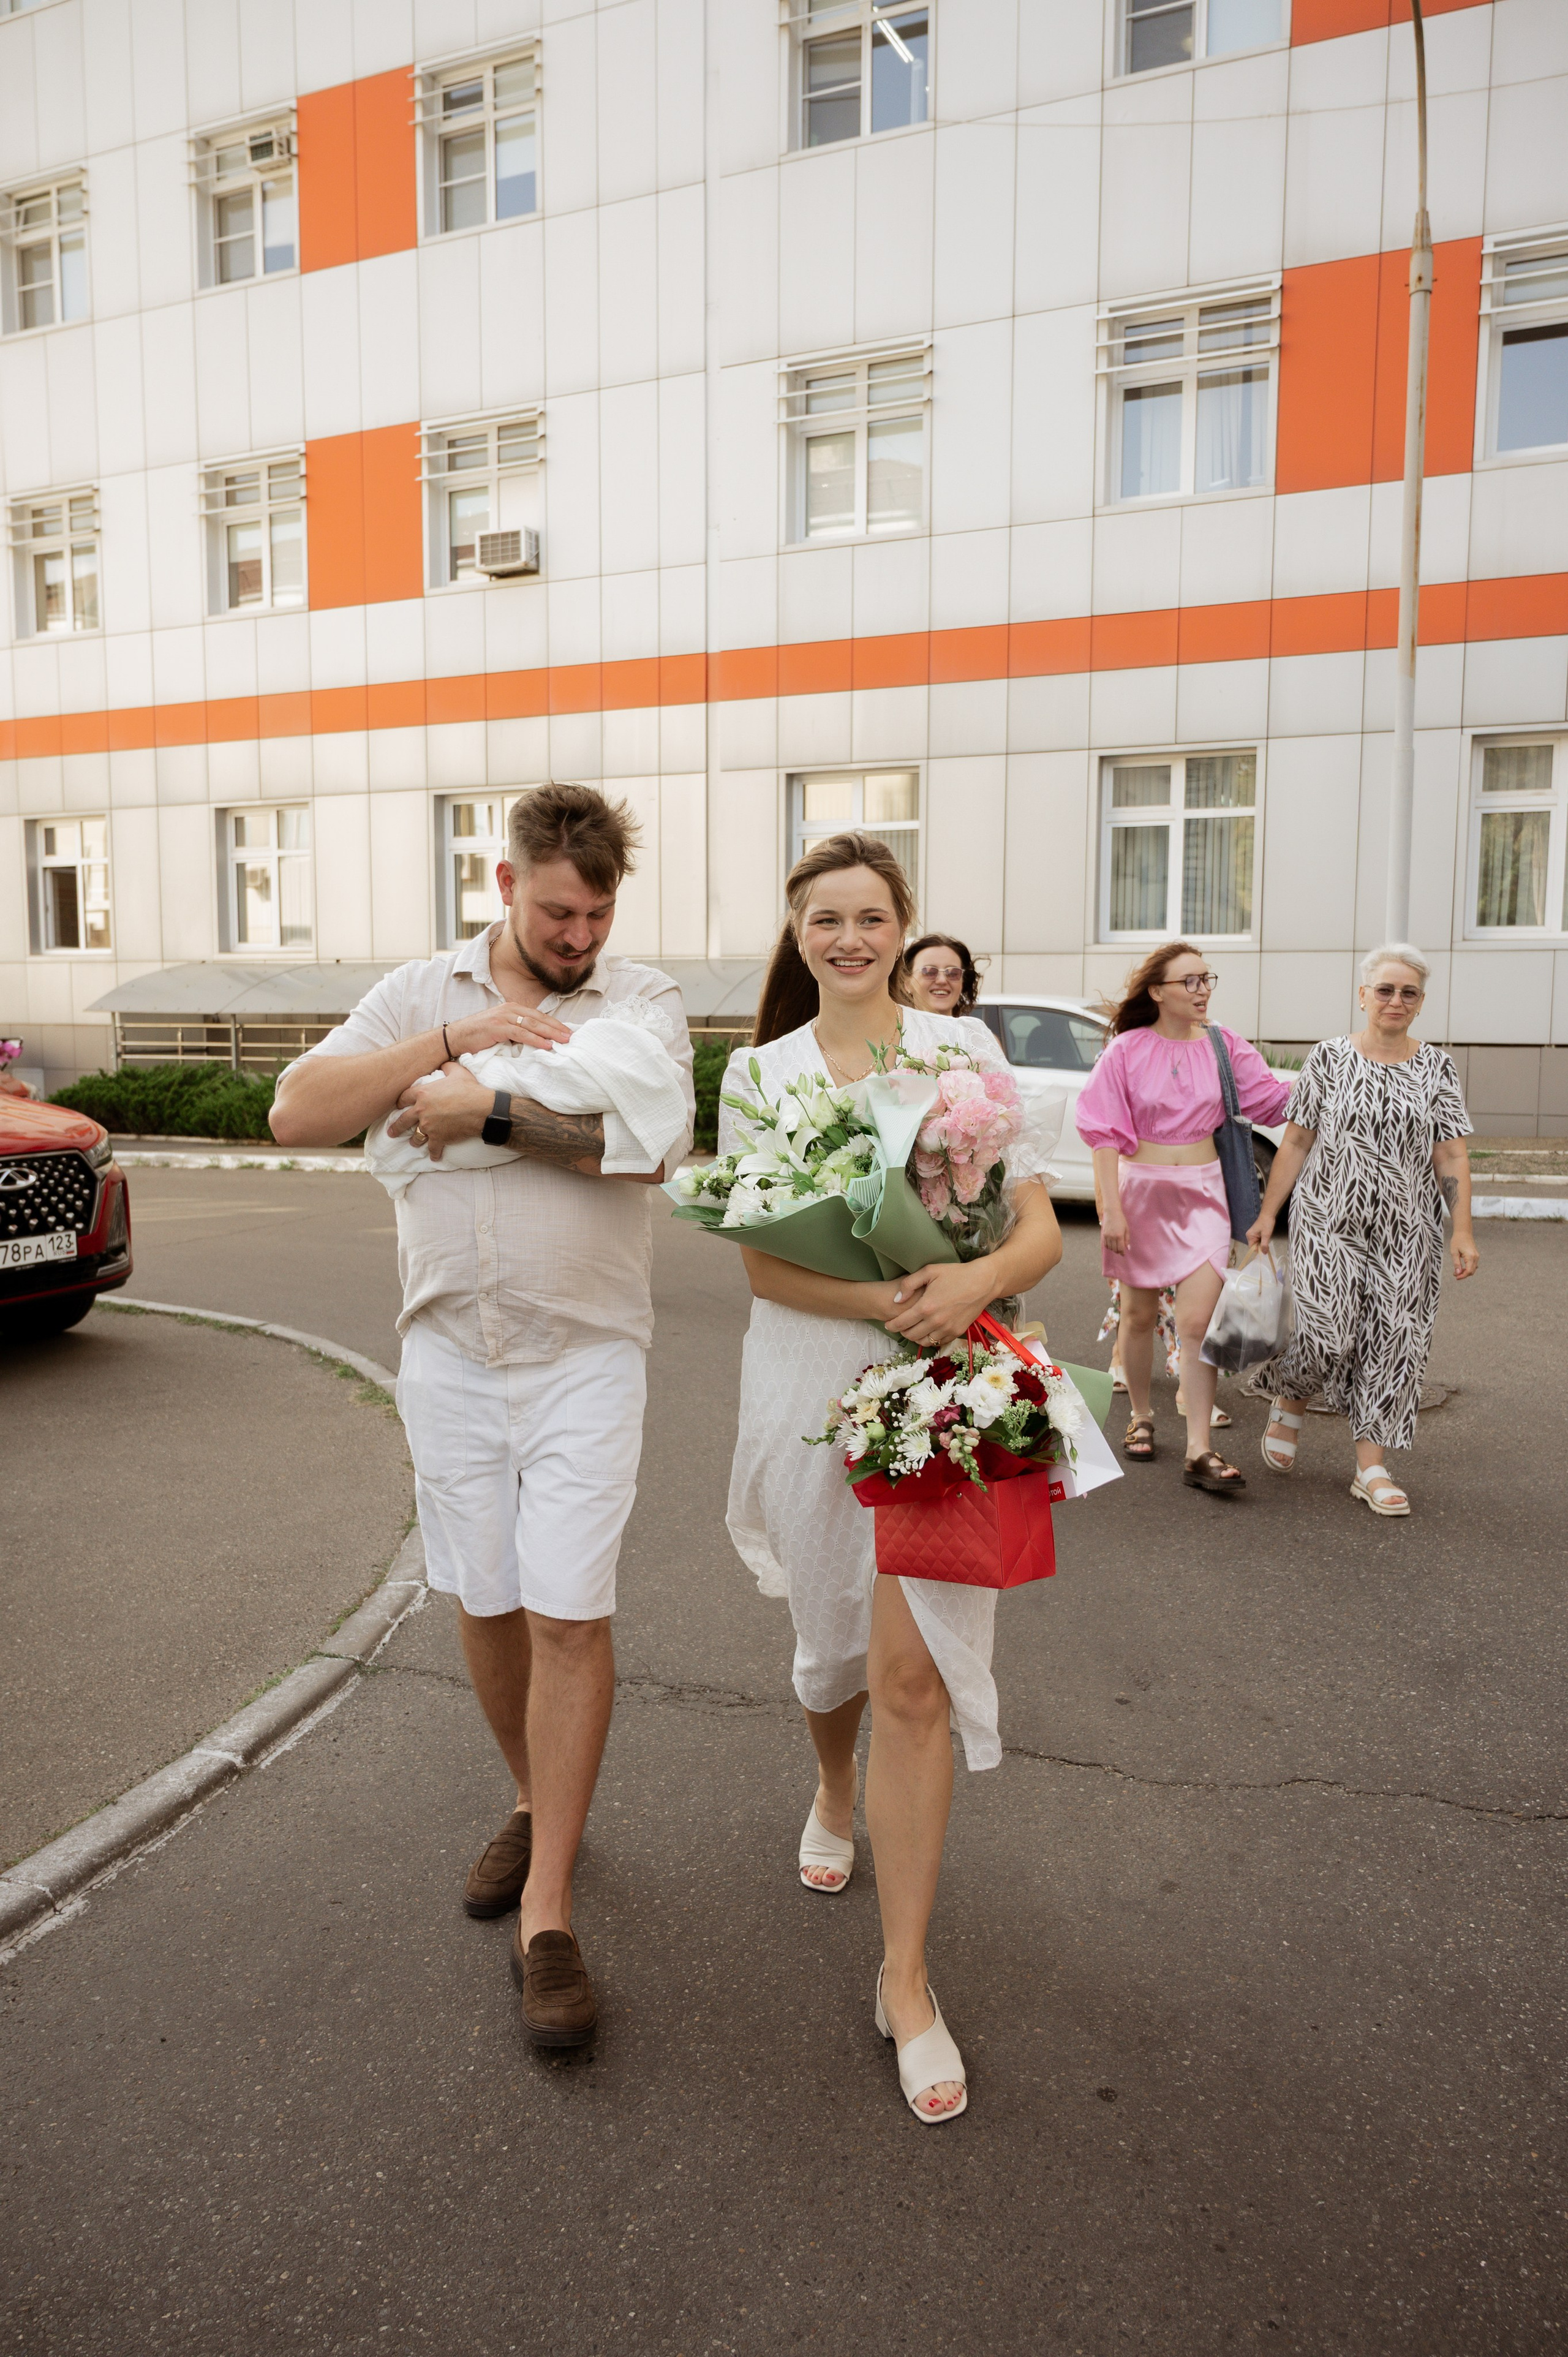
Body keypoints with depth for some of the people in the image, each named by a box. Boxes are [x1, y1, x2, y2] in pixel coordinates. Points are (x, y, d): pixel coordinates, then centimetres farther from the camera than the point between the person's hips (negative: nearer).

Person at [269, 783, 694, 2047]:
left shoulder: (645, 998, -1)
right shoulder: (420, 992, 6)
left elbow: (643, 1142, -19)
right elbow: (298, 1114, -7)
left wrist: (489, 1111, -18)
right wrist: (453, 1039, -15)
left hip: (585, 1355, -3)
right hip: (451, 1350, 3)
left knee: (569, 1616, -5)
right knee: (486, 1608, 13)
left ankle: (546, 1913, 8)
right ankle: (539, 1804, 38)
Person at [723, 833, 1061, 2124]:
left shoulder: (963, 1049, 1)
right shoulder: (760, 1072, 4)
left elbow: (1043, 1229, -1)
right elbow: (763, 1259, -4)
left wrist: (977, 1280, -24)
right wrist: (887, 1298, -21)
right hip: (810, 1386, 2)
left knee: (914, 1676, -6)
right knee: (835, 1640, 18)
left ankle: (907, 1980, 10)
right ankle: (834, 1796, 52)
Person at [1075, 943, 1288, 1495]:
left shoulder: (1223, 1047, 2)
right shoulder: (1127, 1050, -4)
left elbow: (1277, 1100, 0)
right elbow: (1105, 1135, -6)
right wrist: (1111, 1208, -12)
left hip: (1202, 1191, 1)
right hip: (1141, 1188, 0)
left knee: (1197, 1322, -7)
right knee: (1139, 1314, 12)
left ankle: (1199, 1452, -4)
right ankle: (1141, 1419, 33)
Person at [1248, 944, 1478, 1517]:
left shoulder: (1437, 1068, 6)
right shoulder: (1329, 1057, 2)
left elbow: (1451, 1156, 2)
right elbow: (1296, 1143, 3)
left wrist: (1463, 1231, -6)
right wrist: (1267, 1212, -1)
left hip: (1406, 1230, 2)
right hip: (1330, 1219, -2)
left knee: (1395, 1338, 0)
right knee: (1329, 1330, -12)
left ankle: (1372, 1467, 9)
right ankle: (1289, 1401, 21)